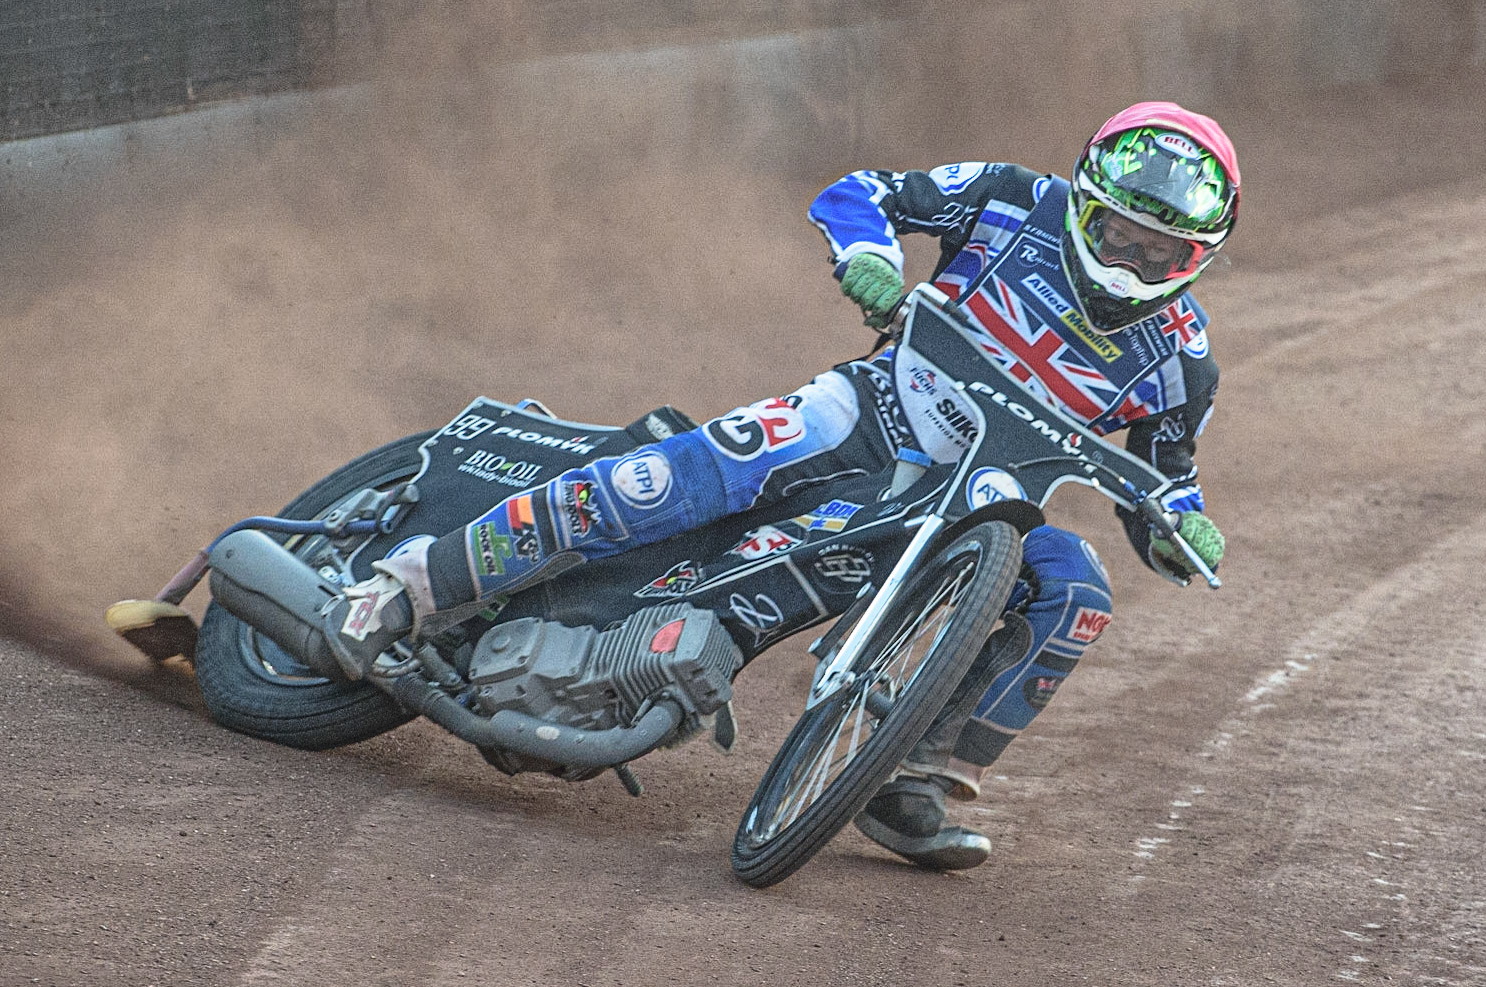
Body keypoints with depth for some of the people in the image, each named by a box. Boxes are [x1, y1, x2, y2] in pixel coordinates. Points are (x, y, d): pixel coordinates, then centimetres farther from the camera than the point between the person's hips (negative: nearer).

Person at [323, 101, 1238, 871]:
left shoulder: (1177, 355, -4)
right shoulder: (1023, 204, -8)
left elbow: (1165, 476, 8)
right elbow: (859, 193, -3)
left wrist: (1184, 527, -16)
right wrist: (869, 256, -25)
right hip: (873, 413, -3)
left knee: (1075, 594, -26)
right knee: (680, 477, -27)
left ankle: (917, 788, -16)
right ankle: (409, 589, -24)